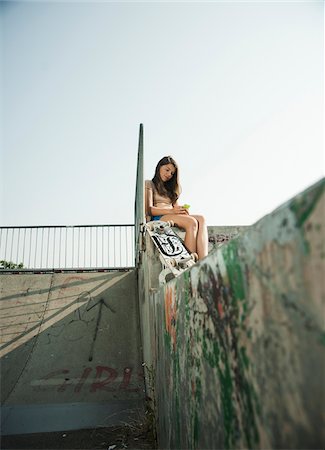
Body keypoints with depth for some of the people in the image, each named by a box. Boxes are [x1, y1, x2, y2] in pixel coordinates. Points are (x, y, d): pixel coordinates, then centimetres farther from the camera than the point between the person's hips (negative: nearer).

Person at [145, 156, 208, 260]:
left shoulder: (170, 189, 33)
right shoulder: (149, 184, 13)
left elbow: (176, 207, 20)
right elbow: (149, 209, -4)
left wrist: (183, 210, -7)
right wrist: (171, 211, -20)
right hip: (157, 219, -6)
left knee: (201, 219, -27)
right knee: (192, 222, -34)